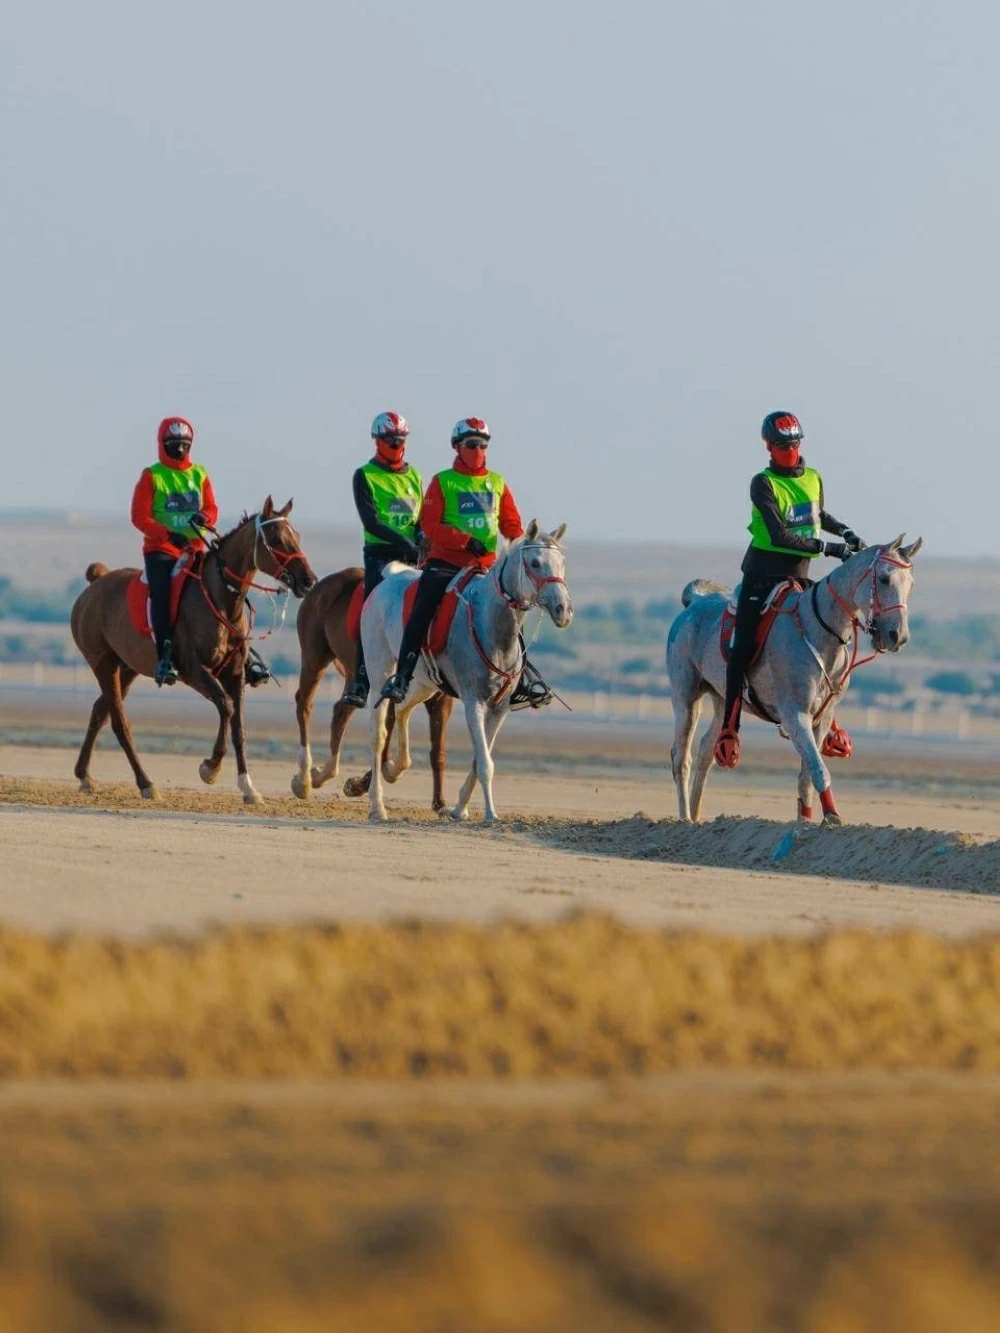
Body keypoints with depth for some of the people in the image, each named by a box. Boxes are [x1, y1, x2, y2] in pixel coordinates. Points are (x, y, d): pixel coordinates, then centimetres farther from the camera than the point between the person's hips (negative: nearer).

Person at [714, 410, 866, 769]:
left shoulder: (813, 479, 7)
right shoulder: (763, 484, -12)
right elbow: (779, 535, -21)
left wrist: (845, 531, 10)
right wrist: (826, 548, -24)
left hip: (798, 577, 5)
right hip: (762, 576, -5)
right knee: (743, 650, -9)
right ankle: (728, 729, -4)